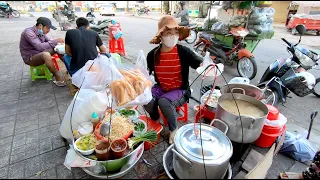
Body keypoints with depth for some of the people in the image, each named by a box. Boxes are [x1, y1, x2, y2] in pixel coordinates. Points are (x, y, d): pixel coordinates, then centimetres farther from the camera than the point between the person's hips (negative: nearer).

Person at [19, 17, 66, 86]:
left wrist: (57, 42, -14)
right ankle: (58, 78, -32)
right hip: (30, 58, -8)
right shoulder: (29, 32, -24)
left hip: (40, 54, 8)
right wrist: (56, 41, -34)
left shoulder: (41, 32, 0)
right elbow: (40, 46, -36)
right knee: (46, 55, -38)